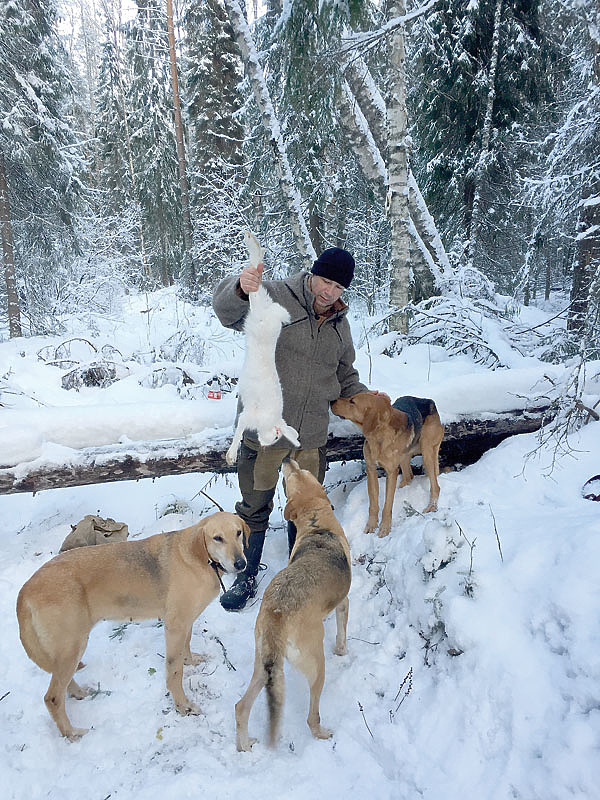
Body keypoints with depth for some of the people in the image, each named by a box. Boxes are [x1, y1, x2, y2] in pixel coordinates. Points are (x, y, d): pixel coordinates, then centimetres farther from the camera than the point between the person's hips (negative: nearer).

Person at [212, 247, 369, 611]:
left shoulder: (340, 325, 10)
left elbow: (344, 377, 23)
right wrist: (241, 289, -47)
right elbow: (227, 310, -26)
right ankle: (247, 579, 32)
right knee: (254, 510, 11)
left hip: (312, 437, 5)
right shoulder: (275, 297, -9)